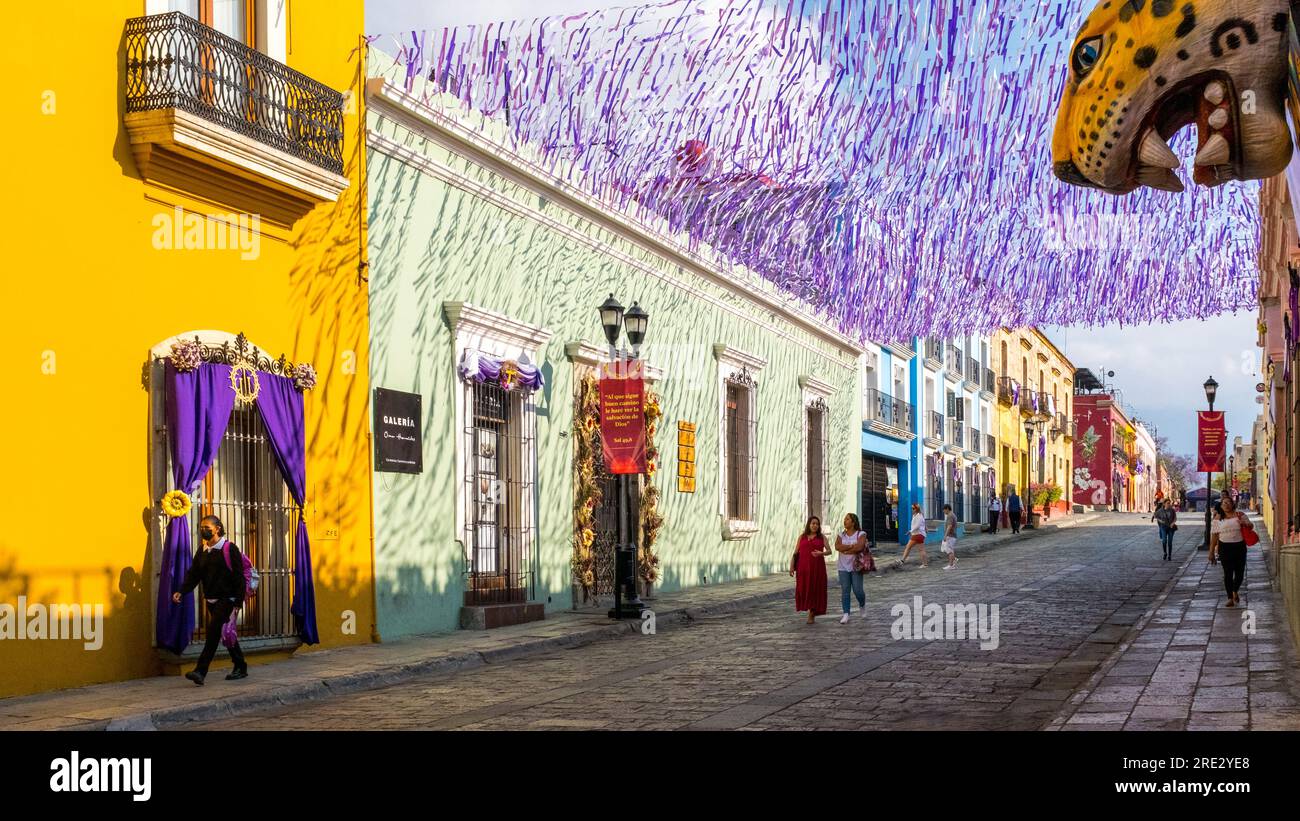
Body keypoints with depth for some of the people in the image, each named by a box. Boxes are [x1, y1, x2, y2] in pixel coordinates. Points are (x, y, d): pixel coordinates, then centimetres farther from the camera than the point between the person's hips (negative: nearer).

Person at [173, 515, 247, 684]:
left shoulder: (229, 548, -9)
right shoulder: (202, 550, 11)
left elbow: (238, 576, -11)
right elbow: (194, 574, 8)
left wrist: (238, 602, -15)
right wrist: (181, 591, -10)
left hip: (226, 600, -7)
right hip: (211, 600, 7)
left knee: (213, 632, -16)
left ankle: (201, 671, -20)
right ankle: (240, 667, 24)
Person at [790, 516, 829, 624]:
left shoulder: (822, 537, 6)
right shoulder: (802, 537, 8)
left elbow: (829, 551, -1)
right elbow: (796, 552, 7)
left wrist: (821, 553, -22)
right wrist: (792, 566, -1)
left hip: (817, 567, -1)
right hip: (803, 567, 1)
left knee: (815, 590, -3)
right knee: (803, 590, -6)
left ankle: (812, 615, 6)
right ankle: (808, 606, 21)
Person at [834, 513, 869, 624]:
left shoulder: (860, 534, -2)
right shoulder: (841, 535, 9)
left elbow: (860, 547, -20)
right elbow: (837, 547, -8)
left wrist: (845, 550, -12)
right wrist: (851, 546, -18)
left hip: (856, 566, -3)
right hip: (843, 567, 3)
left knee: (858, 590, -2)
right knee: (845, 591, -2)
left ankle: (862, 606, 29)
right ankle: (846, 615, -1)